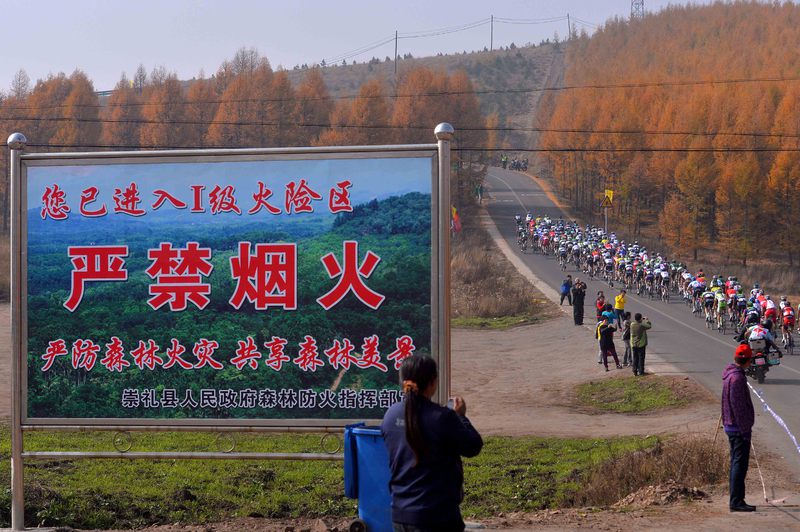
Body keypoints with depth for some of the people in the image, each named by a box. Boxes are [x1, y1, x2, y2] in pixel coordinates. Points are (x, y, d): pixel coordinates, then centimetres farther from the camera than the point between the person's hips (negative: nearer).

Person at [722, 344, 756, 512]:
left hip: (731, 426, 10)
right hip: (739, 428, -10)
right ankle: (736, 501, -8)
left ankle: (736, 500, 19)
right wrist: (745, 429, -18)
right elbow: (738, 406, -21)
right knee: (740, 464, -8)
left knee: (737, 464, 14)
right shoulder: (737, 377, -18)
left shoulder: (730, 375, 13)